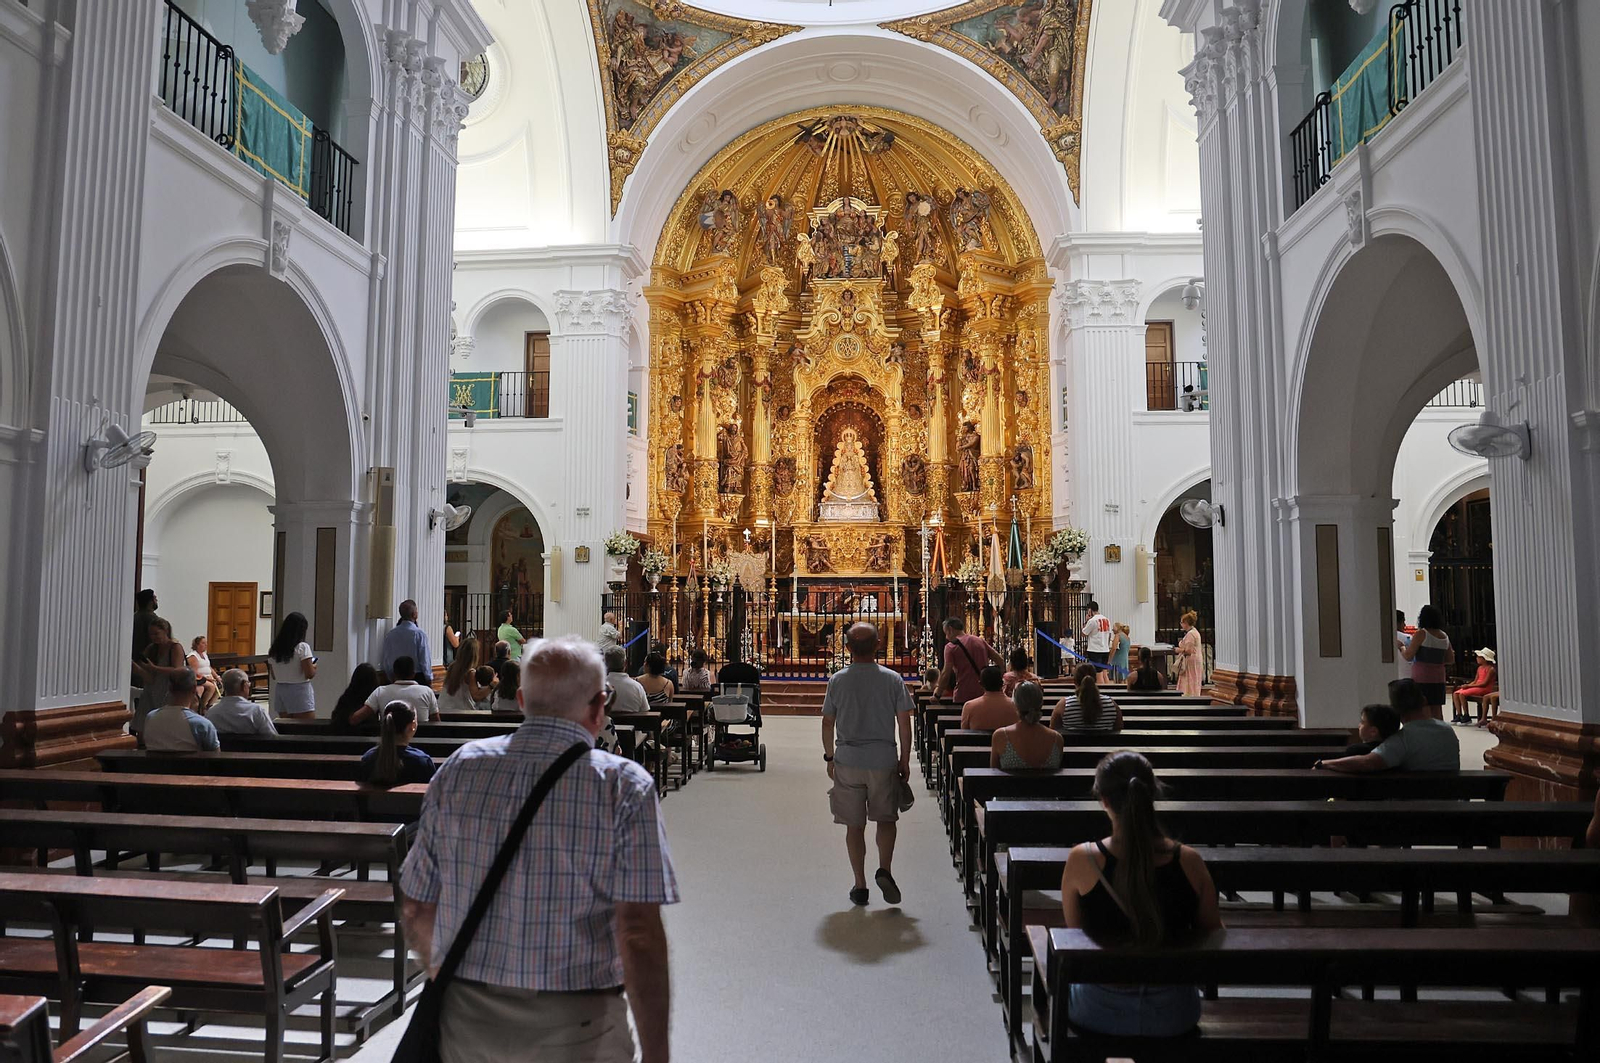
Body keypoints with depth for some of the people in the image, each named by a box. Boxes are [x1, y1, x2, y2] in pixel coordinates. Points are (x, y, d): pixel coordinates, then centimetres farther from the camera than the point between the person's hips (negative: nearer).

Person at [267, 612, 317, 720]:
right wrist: (314, 666, 5)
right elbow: (310, 674, -15)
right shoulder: (302, 647, -12)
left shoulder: (273, 650, 5)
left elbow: (274, 676, 12)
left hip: (280, 690, 6)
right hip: (300, 690, -6)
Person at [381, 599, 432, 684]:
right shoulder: (419, 634, -14)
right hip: (418, 677, -5)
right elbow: (425, 659, -11)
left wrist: (392, 679, 19)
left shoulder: (390, 634, 0)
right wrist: (429, 678, 1)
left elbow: (386, 660, 7)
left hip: (397, 677, 5)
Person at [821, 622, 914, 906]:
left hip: (847, 761, 0)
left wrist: (829, 758, 13)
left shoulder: (837, 680, -3)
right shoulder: (893, 679, -4)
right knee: (886, 819, 16)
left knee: (855, 825, 9)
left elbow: (827, 723, 2)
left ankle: (860, 886, 14)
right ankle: (885, 869, -3)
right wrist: (905, 760, 9)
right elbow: (904, 723, -2)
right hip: (884, 760, 0)